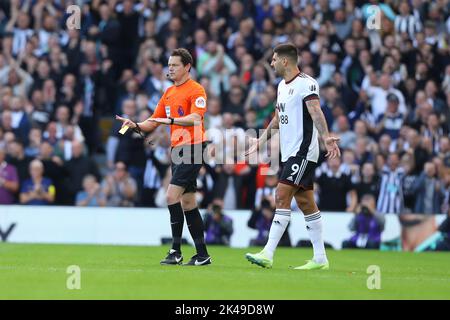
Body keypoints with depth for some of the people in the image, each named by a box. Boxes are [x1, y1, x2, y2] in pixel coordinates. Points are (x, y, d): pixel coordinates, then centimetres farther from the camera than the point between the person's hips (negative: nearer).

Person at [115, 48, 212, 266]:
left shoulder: (196, 90, -8)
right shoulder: (169, 93, 17)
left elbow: (196, 118, -22)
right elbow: (153, 122, 18)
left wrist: (171, 120, -34)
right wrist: (135, 125, -1)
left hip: (192, 148, -9)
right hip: (178, 150, 9)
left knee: (172, 195, -16)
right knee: (187, 202, 9)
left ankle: (176, 251, -13)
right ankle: (202, 254, 13)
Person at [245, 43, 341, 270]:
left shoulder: (306, 83, -12)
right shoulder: (282, 85, 17)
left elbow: (315, 111, -25)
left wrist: (326, 137, -37)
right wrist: (261, 141, 33)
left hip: (303, 152, -9)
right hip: (288, 153, 9)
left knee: (282, 196, -14)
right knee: (305, 202, 9)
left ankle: (268, 254, -17)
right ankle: (320, 258, 12)